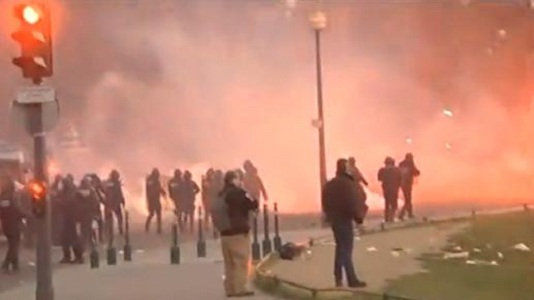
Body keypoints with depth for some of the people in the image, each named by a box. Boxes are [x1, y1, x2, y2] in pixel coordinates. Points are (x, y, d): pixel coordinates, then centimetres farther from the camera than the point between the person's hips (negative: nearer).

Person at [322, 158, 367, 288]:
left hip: (334, 219, 8)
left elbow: (326, 203, 12)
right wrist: (359, 217, -7)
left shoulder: (330, 185, 9)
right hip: (344, 219, -8)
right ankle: (352, 280, 2)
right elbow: (353, 203, -20)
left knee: (341, 249, 17)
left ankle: (339, 279, 19)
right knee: (346, 250, -4)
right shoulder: (348, 184, -17)